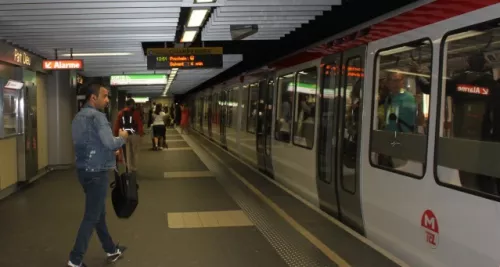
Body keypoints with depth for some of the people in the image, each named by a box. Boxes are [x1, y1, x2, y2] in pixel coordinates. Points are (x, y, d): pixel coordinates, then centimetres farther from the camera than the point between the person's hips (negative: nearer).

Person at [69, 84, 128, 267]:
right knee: (91, 216, -1)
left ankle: (111, 250, 31)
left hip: (84, 170, 10)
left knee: (99, 212, 18)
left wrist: (110, 152, 18)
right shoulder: (97, 116, -17)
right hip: (96, 172, -10)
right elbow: (110, 143, -26)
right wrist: (122, 137, -6)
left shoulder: (78, 117, 14)